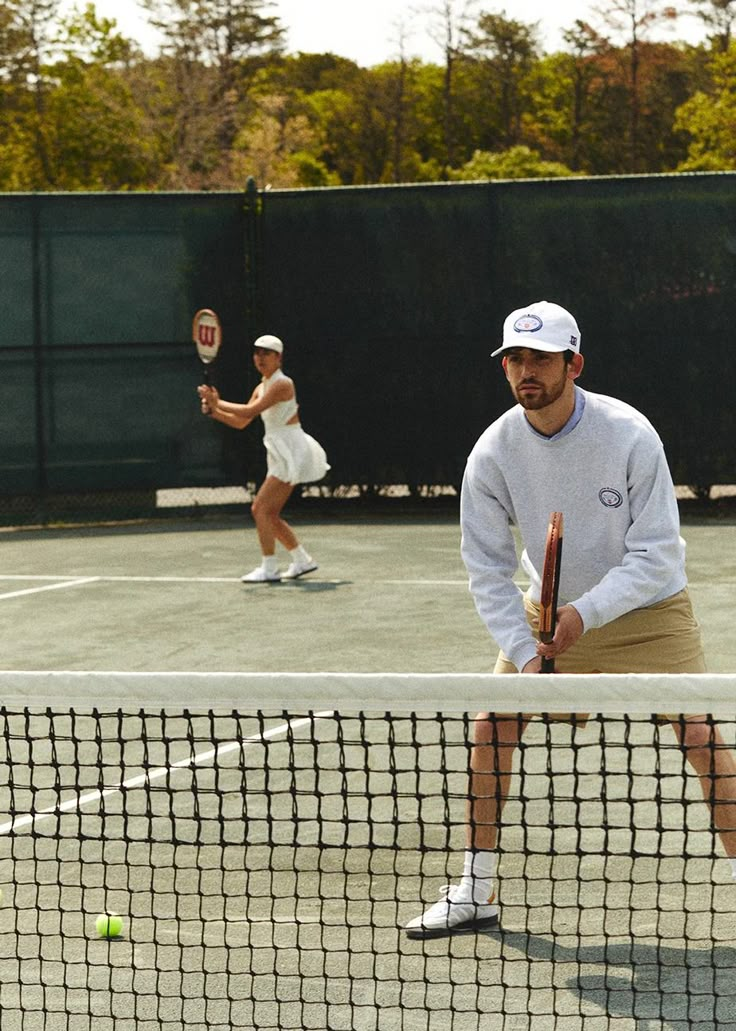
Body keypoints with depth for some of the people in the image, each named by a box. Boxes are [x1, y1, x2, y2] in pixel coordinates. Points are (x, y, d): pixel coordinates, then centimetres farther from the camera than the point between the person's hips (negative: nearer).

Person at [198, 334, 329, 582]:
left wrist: (217, 402, -17)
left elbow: (249, 411, -24)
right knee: (267, 514, 10)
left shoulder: (282, 384, -15)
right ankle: (302, 560, 21)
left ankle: (269, 569, -9)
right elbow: (240, 422, 13)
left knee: (262, 509, -13)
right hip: (281, 457, 9)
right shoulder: (261, 388, 13)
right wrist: (214, 411, -2)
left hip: (292, 453, -9)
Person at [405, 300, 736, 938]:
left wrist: (586, 613, -34)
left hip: (645, 609, -3)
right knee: (491, 728, -5)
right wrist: (525, 653, -20)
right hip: (549, 610, 3)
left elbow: (657, 556, -23)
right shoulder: (494, 453, -15)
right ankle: (476, 893, 9)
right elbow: (489, 571, -10)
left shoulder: (630, 435, -24)